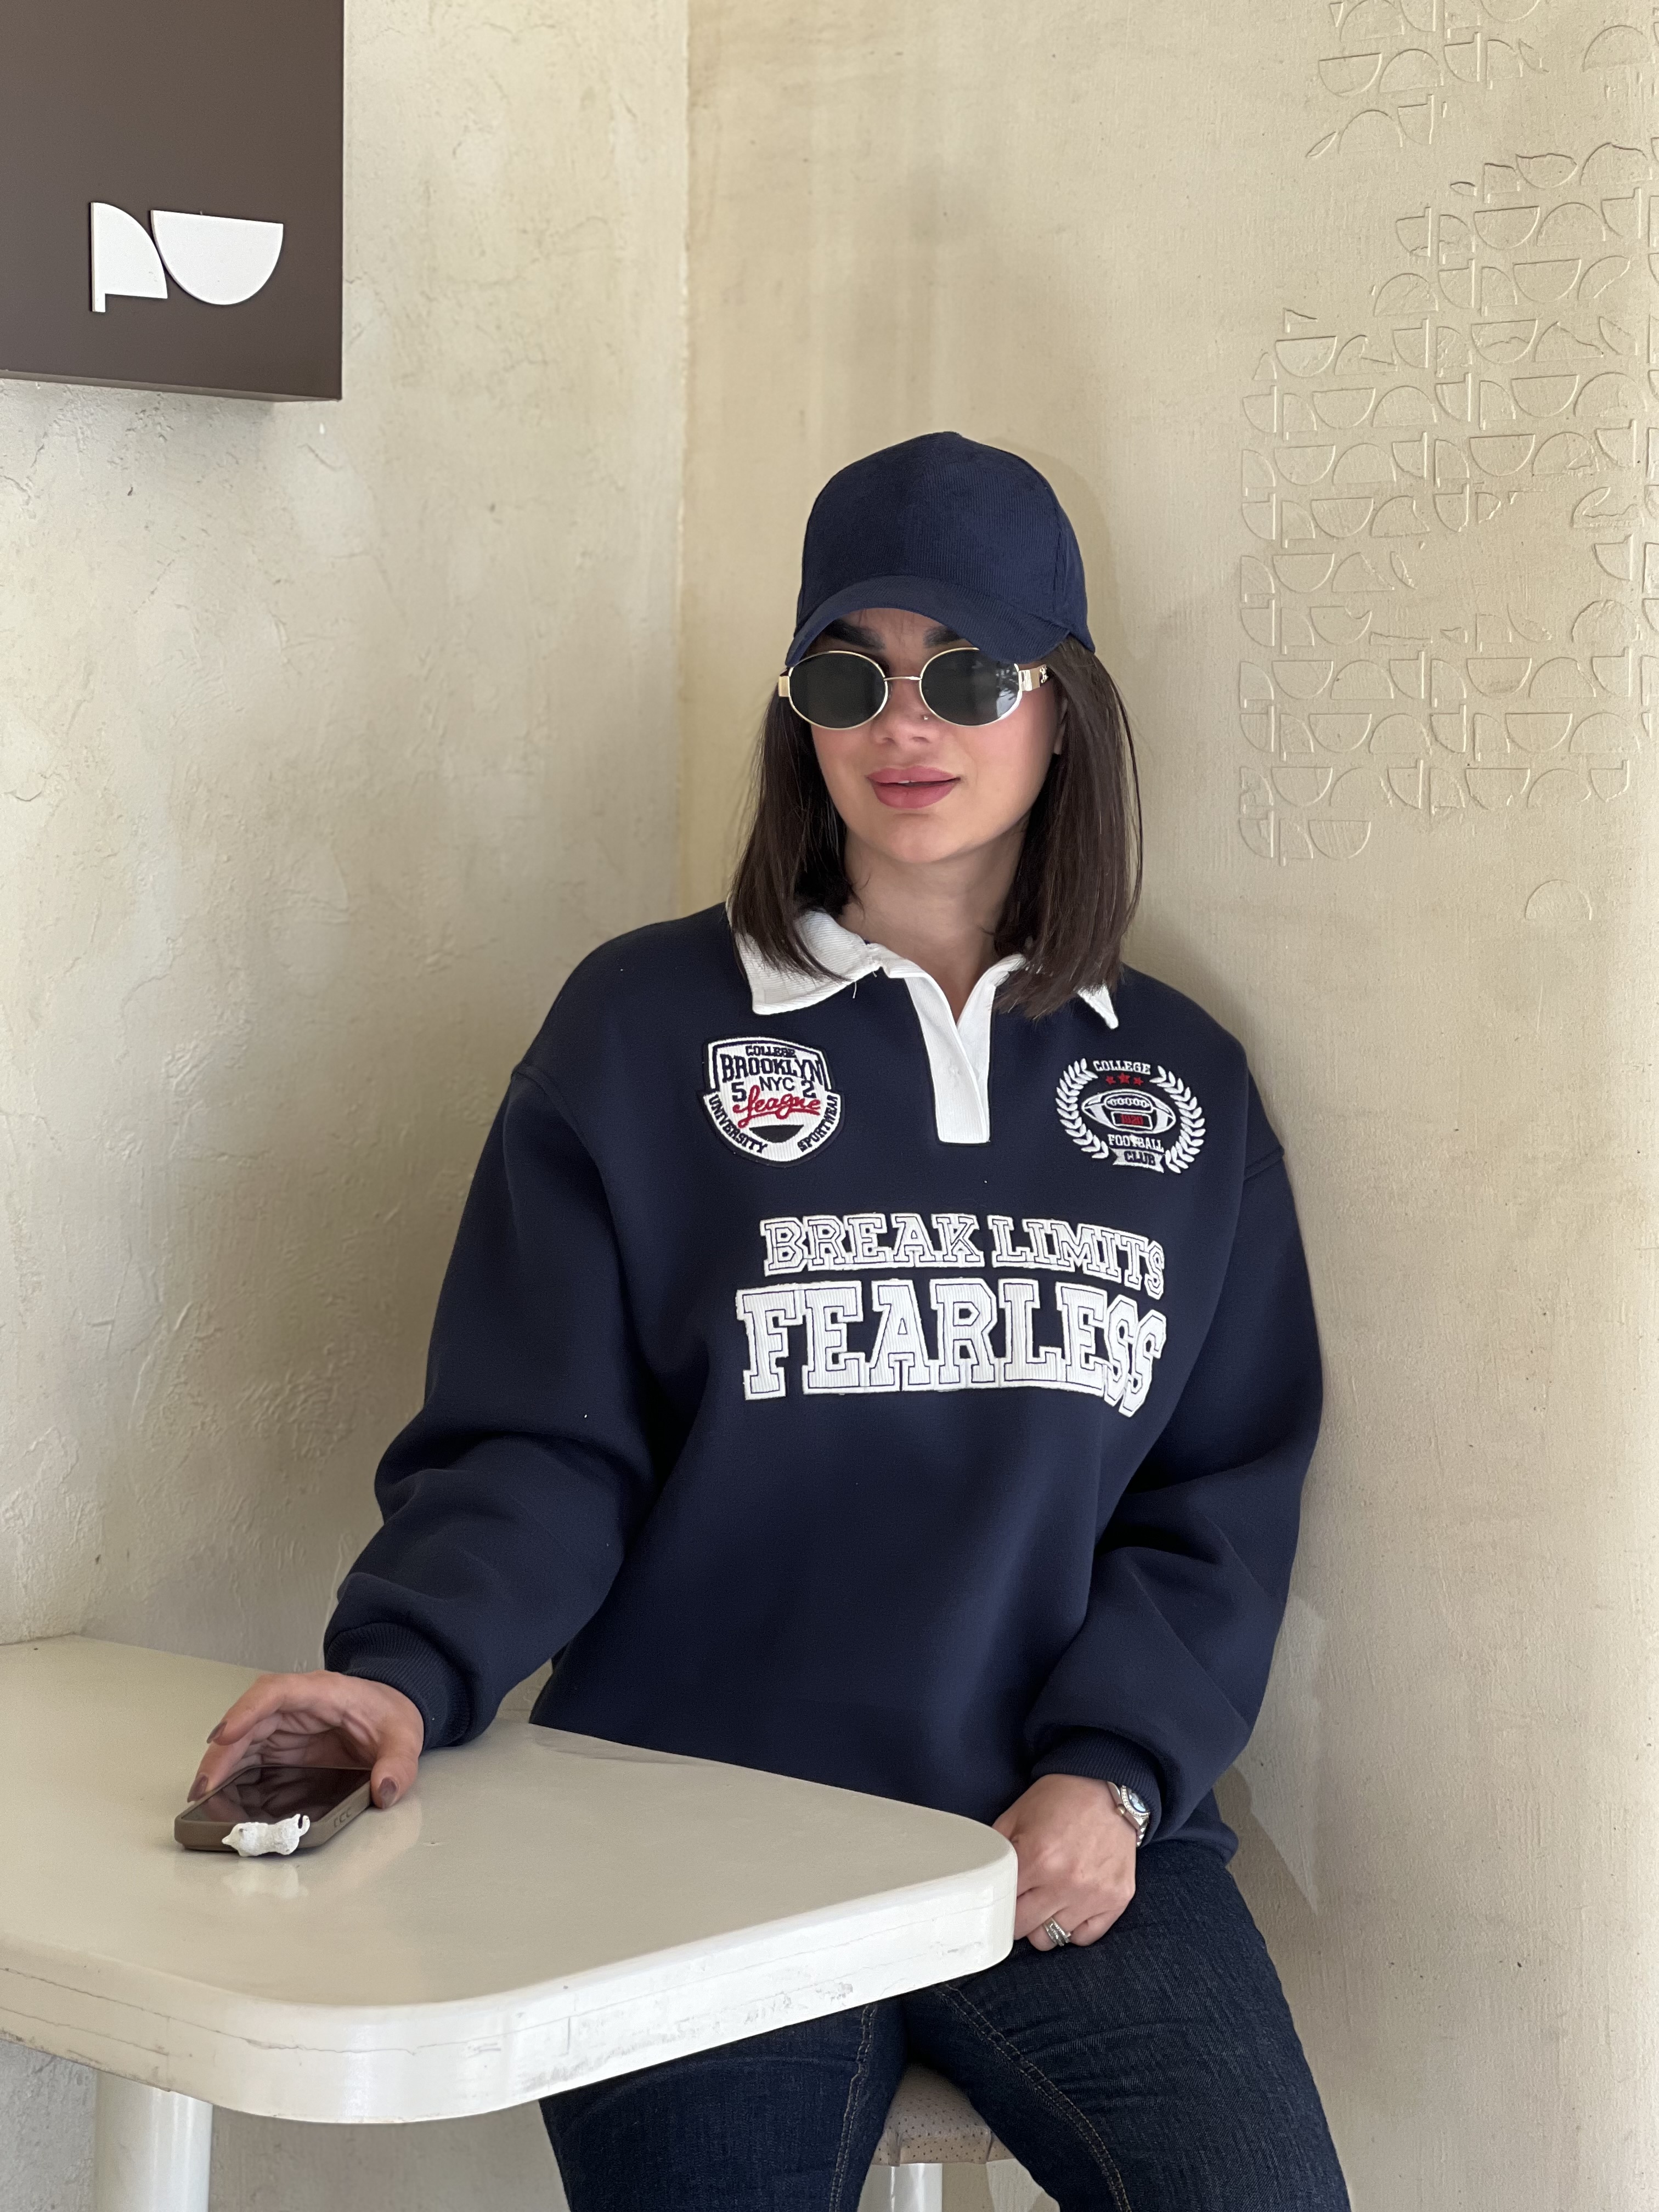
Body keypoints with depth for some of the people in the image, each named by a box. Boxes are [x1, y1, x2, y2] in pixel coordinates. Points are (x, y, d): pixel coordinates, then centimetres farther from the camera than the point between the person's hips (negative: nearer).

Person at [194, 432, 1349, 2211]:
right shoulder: (644, 1029, 5)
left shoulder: (1178, 1082, 13)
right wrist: (408, 1667, -20)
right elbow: (539, 1444, -1)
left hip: (1075, 1841, 2)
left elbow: (1223, 1496, 10)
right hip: (704, 1831, -1)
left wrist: (1116, 1770, -6)